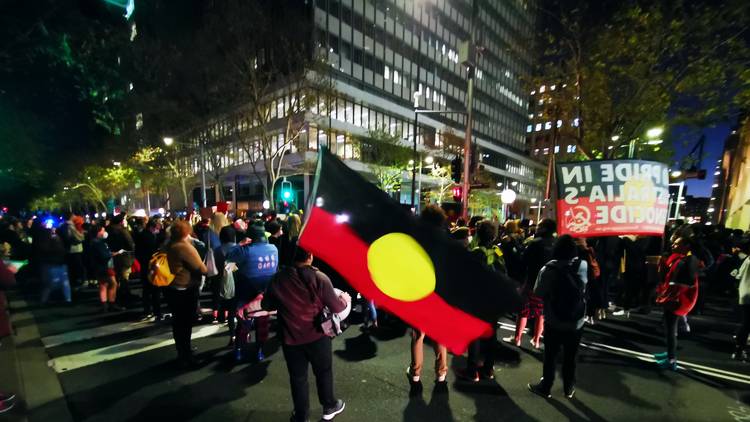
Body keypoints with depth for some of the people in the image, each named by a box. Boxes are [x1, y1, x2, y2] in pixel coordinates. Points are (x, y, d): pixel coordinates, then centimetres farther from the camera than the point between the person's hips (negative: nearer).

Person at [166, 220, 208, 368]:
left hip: (173, 289, 8)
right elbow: (201, 269, -22)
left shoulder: (169, 246, 3)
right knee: (186, 323, 5)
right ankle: (185, 356, 18)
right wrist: (209, 270, -3)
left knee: (178, 322, 19)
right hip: (185, 291, -8)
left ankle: (183, 352, 35)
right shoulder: (185, 247, -22)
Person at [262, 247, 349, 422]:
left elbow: (266, 305, 4)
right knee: (324, 372, 21)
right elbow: (336, 307, -12)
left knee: (298, 377, 19)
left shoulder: (279, 278, -10)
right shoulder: (319, 278, -19)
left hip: (290, 338, 2)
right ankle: (329, 407, 40)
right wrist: (344, 300, 9)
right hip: (317, 337, -2)